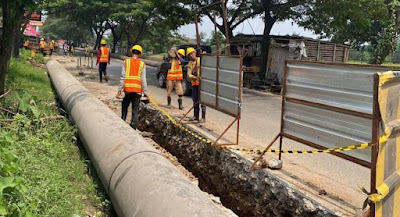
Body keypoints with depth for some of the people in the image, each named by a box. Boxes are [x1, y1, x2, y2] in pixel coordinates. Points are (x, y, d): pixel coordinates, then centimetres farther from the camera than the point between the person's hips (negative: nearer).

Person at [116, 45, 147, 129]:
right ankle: (133, 128, 4)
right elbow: (143, 80, -1)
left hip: (128, 89, 0)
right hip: (137, 90, 0)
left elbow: (122, 77, -2)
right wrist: (145, 92, 5)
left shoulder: (126, 62, 0)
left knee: (125, 107, 19)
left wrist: (119, 90, 1)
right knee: (135, 110, 5)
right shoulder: (142, 64, 1)